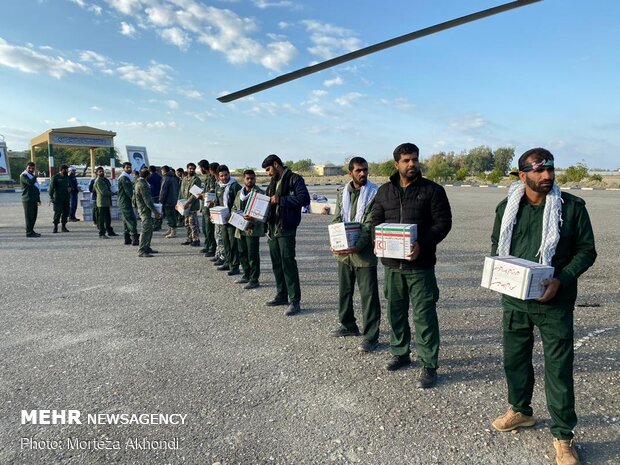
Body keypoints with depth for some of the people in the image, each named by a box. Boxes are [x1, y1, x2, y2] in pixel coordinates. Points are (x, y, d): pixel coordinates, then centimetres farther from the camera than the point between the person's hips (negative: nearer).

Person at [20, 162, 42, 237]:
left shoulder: (32, 176, 22)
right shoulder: (23, 176, -6)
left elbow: (37, 188, 25)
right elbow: (30, 182, -27)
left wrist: (38, 199, 22)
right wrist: (35, 176, -9)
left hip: (34, 200, 9)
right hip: (28, 199, -9)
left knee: (33, 216, 11)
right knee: (29, 216, -8)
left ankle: (31, 231, 20)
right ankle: (29, 232, -6)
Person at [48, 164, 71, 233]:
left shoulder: (67, 177, 13)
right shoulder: (55, 177, -4)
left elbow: (70, 185, 26)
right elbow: (51, 187, -9)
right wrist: (51, 196, -16)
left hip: (66, 198, 5)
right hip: (58, 199, -5)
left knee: (66, 212, 5)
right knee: (57, 212, -5)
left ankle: (64, 227, 13)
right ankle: (55, 227, 2)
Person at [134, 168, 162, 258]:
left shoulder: (139, 182, 14)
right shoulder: (142, 184, -18)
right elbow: (147, 200, -21)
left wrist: (154, 210, 21)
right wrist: (155, 211, -19)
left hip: (145, 210, 10)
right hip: (145, 209, -10)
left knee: (149, 229, 16)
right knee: (146, 230, -11)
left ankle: (147, 248, 24)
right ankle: (141, 251, -10)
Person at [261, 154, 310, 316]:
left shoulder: (294, 179, -7)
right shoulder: (273, 183, 18)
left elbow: (305, 198, -20)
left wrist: (281, 200, -20)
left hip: (286, 230, -8)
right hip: (272, 228, 8)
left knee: (288, 264, -7)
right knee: (277, 264, 13)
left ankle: (295, 301, -1)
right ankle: (281, 296, 26)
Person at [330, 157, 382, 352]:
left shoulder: (374, 193, -8)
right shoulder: (342, 193, 8)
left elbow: (370, 224, -15)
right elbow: (336, 219, 5)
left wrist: (357, 246, -25)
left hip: (364, 252, -6)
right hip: (344, 251, 6)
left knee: (368, 295, 0)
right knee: (344, 291, 18)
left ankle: (371, 336, 11)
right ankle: (348, 326, 37)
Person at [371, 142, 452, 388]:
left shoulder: (433, 190, -4)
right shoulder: (384, 191, 8)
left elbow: (443, 222, -7)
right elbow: (376, 220, 13)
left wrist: (423, 245, -21)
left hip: (420, 264, -4)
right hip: (391, 263, 4)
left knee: (424, 315, 0)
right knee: (395, 311, 15)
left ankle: (429, 366, 12)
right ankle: (400, 353, 34)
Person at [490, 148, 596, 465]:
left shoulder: (571, 206, -7)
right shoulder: (507, 207, 2)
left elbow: (586, 250, -3)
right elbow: (496, 244, 13)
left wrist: (561, 279, -18)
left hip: (554, 301, -3)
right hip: (514, 299, 3)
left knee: (558, 368, 4)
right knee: (515, 358, 17)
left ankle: (563, 436, 21)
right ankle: (520, 410, 40)